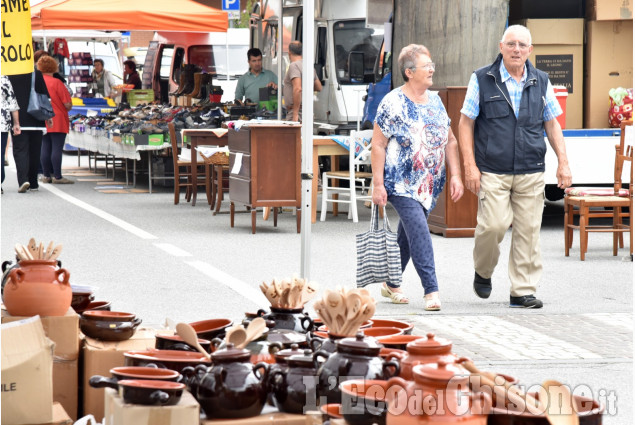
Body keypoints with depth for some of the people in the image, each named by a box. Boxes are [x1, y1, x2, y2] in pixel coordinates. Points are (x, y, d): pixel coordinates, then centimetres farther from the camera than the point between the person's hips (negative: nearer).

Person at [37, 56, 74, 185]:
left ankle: (46, 175, 14)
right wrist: (68, 107, 8)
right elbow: (68, 104, -13)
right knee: (57, 148, -5)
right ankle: (57, 176, -6)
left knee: (45, 148, 10)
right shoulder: (56, 82, -11)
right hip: (57, 120, -6)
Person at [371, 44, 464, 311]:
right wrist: (378, 184, -14)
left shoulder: (435, 101, 9)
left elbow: (450, 141, 15)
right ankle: (431, 291, -15)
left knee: (407, 234, 14)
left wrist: (455, 175, 6)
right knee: (419, 232, -15)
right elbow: (378, 146, -10)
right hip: (401, 183, -7)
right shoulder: (393, 103, -10)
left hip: (430, 184, 7)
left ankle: (391, 284, 28)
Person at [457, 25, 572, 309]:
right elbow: (466, 124, 2)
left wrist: (563, 162, 8)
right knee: (494, 225, -14)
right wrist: (470, 166, -6)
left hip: (531, 172, 3)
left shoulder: (541, 82, 10)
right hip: (492, 171, -3)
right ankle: (483, 272, 15)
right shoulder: (482, 80, 2)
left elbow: (552, 124, 17)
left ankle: (523, 291, 9)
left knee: (528, 231, 0)